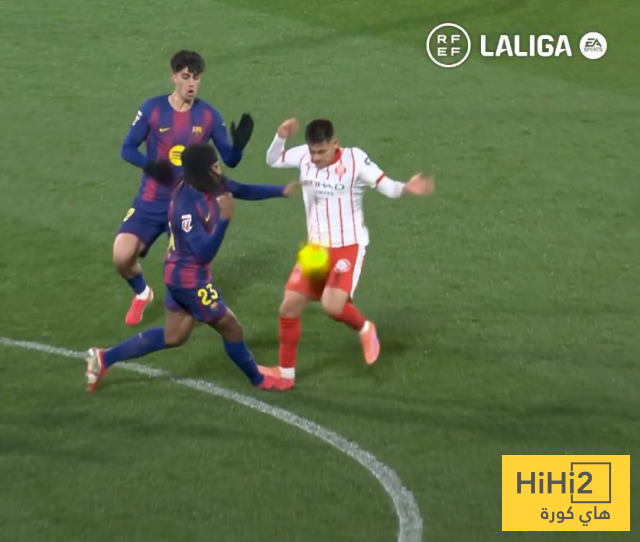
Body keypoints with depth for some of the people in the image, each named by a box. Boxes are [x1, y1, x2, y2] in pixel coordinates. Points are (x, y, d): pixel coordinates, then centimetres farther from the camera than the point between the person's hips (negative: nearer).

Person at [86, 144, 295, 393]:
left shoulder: (207, 185, -6)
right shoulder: (187, 206, -32)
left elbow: (244, 190, 10)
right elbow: (205, 253, -33)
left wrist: (281, 191, 7)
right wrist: (224, 219, -42)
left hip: (181, 274, 9)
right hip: (191, 279, -9)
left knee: (173, 337, 20)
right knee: (231, 328, 11)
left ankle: (104, 358, 22)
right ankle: (259, 380, 34)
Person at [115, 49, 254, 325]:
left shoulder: (209, 115, -4)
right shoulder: (152, 108, -8)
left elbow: (230, 160, -1)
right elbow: (127, 149, -4)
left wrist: (239, 143, -24)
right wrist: (151, 165, -24)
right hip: (151, 201, 0)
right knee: (122, 256, -14)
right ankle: (142, 293, 22)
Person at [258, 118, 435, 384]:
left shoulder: (355, 159, -16)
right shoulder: (303, 155, -4)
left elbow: (387, 186, -17)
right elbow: (272, 160, 12)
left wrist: (407, 188, -39)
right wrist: (281, 137, -8)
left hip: (348, 246, -5)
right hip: (316, 247, 5)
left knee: (332, 306, -24)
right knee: (289, 307, 4)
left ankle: (364, 328, 11)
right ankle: (286, 370, 21)